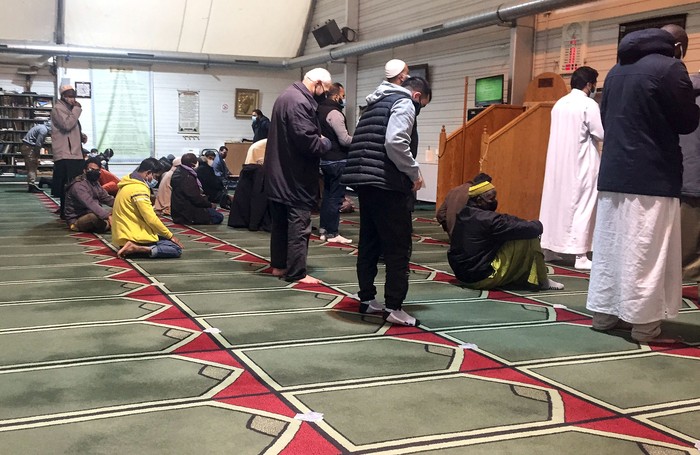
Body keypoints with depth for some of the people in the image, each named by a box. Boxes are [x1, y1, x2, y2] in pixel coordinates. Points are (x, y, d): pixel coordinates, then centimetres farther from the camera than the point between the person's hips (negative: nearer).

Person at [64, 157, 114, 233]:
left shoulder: (95, 182, 7)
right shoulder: (78, 185, -22)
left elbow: (107, 198, 13)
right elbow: (91, 204, -36)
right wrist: (108, 216, -47)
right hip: (76, 220, -8)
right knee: (97, 216, -35)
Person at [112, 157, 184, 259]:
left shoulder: (128, 184, 13)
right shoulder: (139, 189, -18)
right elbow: (151, 219, -20)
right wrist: (170, 236, -9)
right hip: (135, 236, -10)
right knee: (176, 249, -12)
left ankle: (132, 248, 5)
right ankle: (136, 248, -18)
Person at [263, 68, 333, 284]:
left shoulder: (287, 96, 16)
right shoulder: (299, 102, -20)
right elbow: (306, 140, -26)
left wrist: (318, 140, 7)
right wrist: (324, 143, -7)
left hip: (279, 174, 11)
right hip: (294, 177, -11)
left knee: (280, 222, 16)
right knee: (298, 225, -5)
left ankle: (279, 265, 25)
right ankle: (297, 273, -1)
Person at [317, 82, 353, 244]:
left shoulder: (321, 110, 12)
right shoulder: (334, 113, -17)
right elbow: (344, 140, -19)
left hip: (326, 159, 10)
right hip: (337, 161, -9)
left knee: (327, 194, 15)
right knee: (336, 197, -4)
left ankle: (323, 229, 20)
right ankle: (332, 233, -1)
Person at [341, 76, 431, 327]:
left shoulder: (378, 103, 24)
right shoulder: (404, 103, -4)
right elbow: (395, 142, -21)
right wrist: (414, 172, -9)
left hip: (366, 181, 9)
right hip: (387, 185, -9)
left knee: (369, 243, 15)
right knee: (398, 247, -3)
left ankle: (367, 298, 23)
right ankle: (393, 307, -1)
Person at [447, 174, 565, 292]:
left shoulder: (465, 213, 5)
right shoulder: (487, 220, -23)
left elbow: (504, 221, 10)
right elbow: (527, 229, -21)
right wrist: (537, 225, 2)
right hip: (483, 278, -9)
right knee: (529, 237, -9)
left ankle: (521, 277, 24)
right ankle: (540, 281, 5)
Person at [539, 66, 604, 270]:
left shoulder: (559, 104, 8)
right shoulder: (589, 105, -12)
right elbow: (602, 134, -12)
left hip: (558, 162, 6)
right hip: (582, 164, -6)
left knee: (556, 203, 12)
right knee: (582, 207, -3)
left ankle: (551, 245, 18)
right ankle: (580, 255, -4)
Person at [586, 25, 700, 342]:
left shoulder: (617, 70, 14)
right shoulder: (670, 67, -7)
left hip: (613, 172, 7)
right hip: (652, 175, -6)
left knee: (609, 246, 10)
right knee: (645, 252, -2)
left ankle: (604, 313, 16)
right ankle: (644, 324, 3)